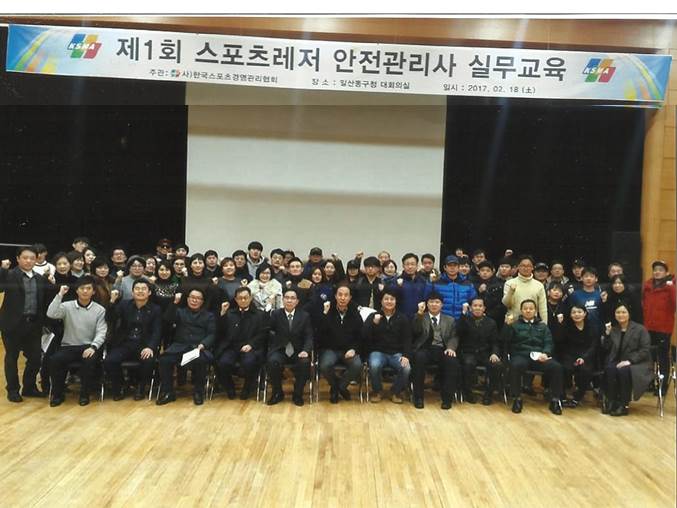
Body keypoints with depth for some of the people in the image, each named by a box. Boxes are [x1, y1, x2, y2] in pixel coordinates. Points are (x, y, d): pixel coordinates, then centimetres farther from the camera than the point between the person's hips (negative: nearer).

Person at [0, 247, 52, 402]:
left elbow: (44, 302, 13)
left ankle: (29, 387, 25)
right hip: (13, 324, -4)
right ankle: (13, 389, 21)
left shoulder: (40, 279, 10)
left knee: (35, 357, 8)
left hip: (33, 324, 4)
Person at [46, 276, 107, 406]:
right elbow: (51, 314, -14)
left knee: (90, 360, -33)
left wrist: (93, 347, -22)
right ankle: (57, 393, -4)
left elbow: (101, 332, -4)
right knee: (54, 360, -27)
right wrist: (60, 294, -15)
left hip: (88, 347, -1)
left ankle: (84, 393, -9)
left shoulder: (100, 310, 3)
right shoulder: (67, 306, 5)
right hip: (68, 346, 1)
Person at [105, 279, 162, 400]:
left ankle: (140, 387, -2)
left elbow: (156, 332, -4)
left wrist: (150, 347, -23)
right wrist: (112, 302, -17)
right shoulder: (124, 304, 11)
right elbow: (110, 320, -2)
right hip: (124, 344, 2)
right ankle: (118, 388, 2)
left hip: (144, 345, -1)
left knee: (149, 361, -33)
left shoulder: (156, 309, 6)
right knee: (109, 361, -26)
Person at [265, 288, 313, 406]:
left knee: (305, 363, -31)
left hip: (298, 352, 0)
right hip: (279, 350, 0)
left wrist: (305, 350, -16)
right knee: (272, 361, -32)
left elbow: (309, 336, 0)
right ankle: (277, 393, -5)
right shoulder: (275, 314, 7)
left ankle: (298, 394, -5)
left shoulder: (304, 315, 8)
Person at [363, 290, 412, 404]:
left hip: (396, 353, 1)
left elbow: (407, 339, 6)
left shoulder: (402, 318, 11)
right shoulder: (373, 316, 6)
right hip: (378, 351, -1)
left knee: (406, 368, -29)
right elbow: (364, 336, -5)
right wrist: (374, 324, -21)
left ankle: (396, 392, 0)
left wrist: (406, 355, -11)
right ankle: (377, 391, -4)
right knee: (374, 365, -35)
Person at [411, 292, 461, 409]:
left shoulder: (450, 320, 22)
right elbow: (415, 331, -5)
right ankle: (418, 397, -24)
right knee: (419, 358, -35)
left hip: (442, 350, 2)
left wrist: (451, 348, -12)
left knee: (453, 361, -31)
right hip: (425, 349, -1)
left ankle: (447, 398, -20)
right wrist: (420, 313, -18)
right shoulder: (419, 318, 15)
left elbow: (454, 337, 10)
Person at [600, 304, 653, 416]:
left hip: (636, 364, -3)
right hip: (617, 362, 3)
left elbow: (645, 350, -7)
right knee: (609, 369, -30)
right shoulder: (613, 329, 13)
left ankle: (624, 405, -22)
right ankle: (611, 402, -21)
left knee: (623, 371, -34)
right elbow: (606, 349, 6)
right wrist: (607, 333, -7)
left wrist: (630, 361, -19)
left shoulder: (640, 329, 1)